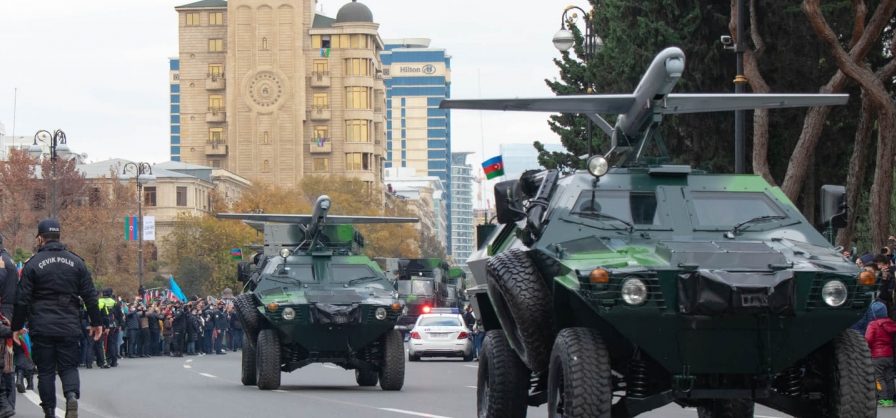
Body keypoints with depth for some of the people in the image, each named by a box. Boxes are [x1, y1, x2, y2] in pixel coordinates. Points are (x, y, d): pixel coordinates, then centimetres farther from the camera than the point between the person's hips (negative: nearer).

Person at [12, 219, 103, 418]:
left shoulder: (33, 263, -3)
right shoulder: (75, 262, 6)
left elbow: (23, 300, -4)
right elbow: (90, 295, 7)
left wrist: (16, 326, 4)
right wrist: (96, 322, 14)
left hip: (42, 327, -2)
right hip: (69, 327, 2)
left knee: (45, 370, 6)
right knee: (68, 367, 9)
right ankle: (72, 394, -19)